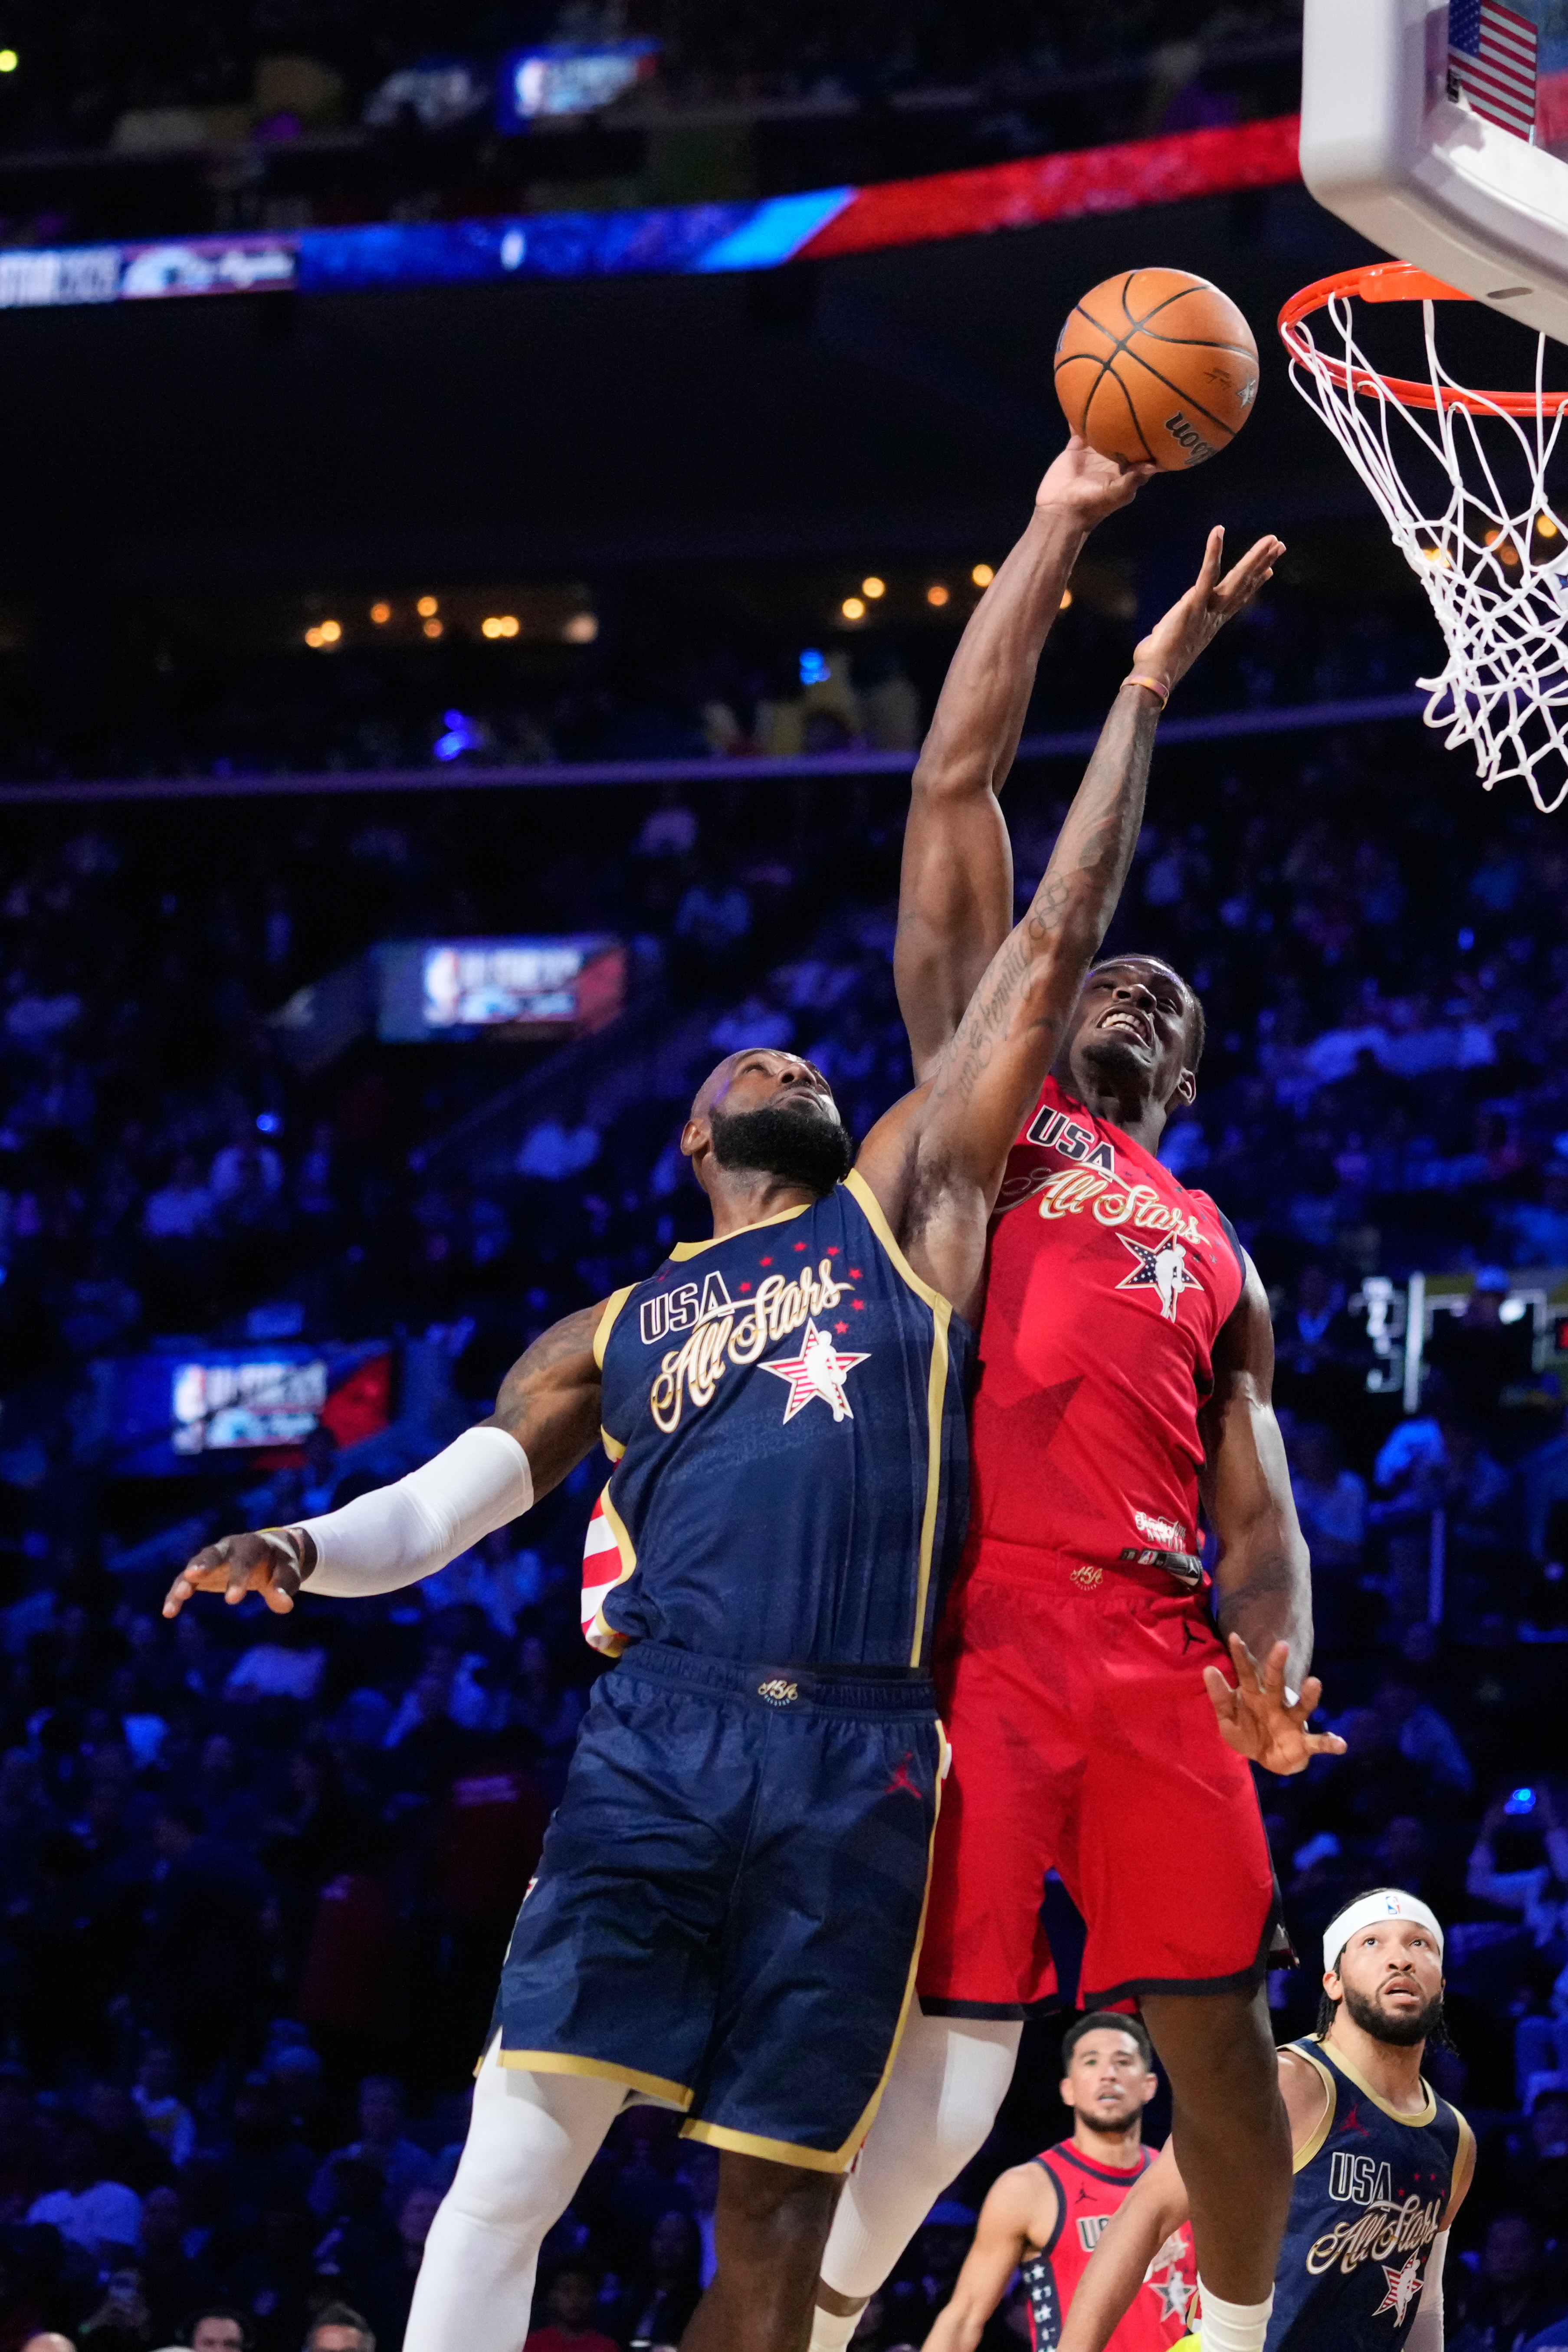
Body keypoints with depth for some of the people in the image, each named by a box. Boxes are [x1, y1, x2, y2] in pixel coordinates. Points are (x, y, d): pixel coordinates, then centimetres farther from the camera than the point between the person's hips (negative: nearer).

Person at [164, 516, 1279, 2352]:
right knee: (518, 2159, -12)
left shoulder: (905, 1203, 18)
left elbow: (1053, 948, 16)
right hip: (659, 1738, 1)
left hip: (856, 1769, -1)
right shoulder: (608, 1337, 23)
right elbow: (433, 1508, 20)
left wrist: (1147, 684, 14)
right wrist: (297, 1551, -2)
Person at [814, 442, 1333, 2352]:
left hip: (1154, 1647, 4)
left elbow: (1254, 1504, 19)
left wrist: (1277, 1662, -3)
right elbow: (953, 793, 12)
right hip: (978, 1622, -4)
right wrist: (1058, 531, 11)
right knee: (956, 2056, -11)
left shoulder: (1215, 1259, 28)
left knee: (1220, 2040, 4)